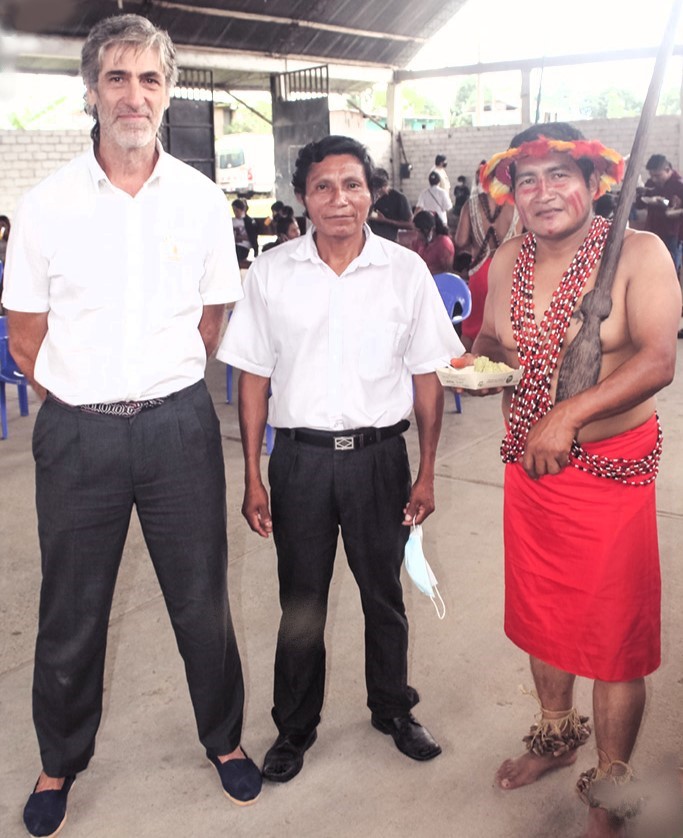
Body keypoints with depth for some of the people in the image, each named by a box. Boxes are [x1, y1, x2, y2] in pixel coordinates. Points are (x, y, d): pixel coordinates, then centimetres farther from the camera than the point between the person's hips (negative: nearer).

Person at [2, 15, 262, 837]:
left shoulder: (201, 199, 0)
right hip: (76, 432, 0)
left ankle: (224, 739, 35)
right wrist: (85, 397, 4)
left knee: (202, 599, 11)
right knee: (70, 612, 12)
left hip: (176, 425, 1)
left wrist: (158, 389, 8)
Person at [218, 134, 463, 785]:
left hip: (378, 455, 0)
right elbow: (253, 379, 1)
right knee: (301, 602, 13)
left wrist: (427, 472, 1)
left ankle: (392, 709, 40)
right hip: (300, 456, 0)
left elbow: (427, 376, 2)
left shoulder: (405, 271, -2)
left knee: (384, 595, 16)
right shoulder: (270, 275, -2)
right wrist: (252, 478, 0)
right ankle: (294, 727, 34)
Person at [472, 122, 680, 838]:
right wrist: (478, 362, -5)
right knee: (542, 611, 20)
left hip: (611, 469, -5)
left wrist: (570, 414, -28)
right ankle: (557, 733, 45)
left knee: (614, 631, 4)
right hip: (529, 464, 6)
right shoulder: (508, 262, 4)